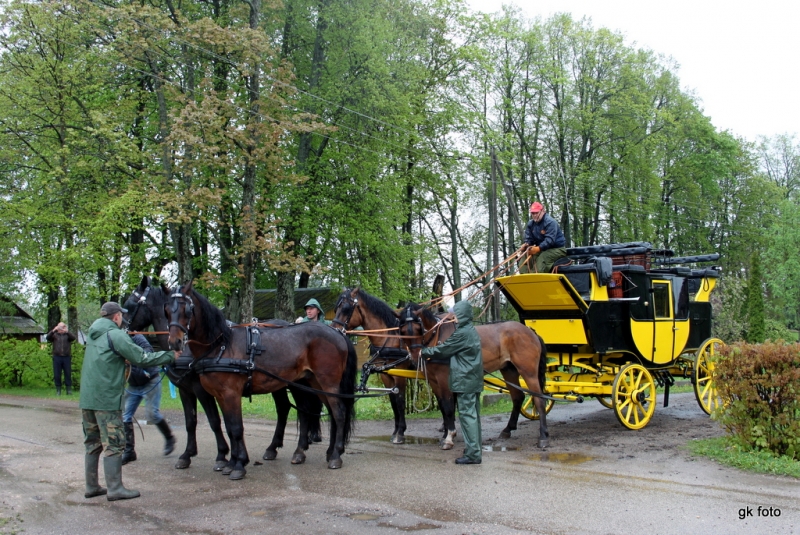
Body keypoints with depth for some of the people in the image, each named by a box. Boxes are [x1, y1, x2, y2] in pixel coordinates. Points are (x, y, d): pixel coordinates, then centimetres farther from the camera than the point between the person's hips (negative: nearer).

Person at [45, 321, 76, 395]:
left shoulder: (68, 335, 11)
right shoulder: (54, 335, 12)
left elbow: (73, 338, -9)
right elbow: (47, 337, -6)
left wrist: (67, 332, -27)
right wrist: (53, 331, -24)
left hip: (67, 357, 0)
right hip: (57, 357, 0)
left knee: (68, 374, 0)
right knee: (57, 375, 2)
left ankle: (69, 390, 4)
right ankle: (58, 390, 9)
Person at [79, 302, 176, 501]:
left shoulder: (92, 335, 14)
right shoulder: (116, 335, -11)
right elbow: (142, 358, -13)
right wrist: (170, 355, -4)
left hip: (86, 398, 8)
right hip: (107, 399, -8)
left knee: (92, 443, 13)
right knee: (113, 444, -3)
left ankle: (91, 487, 19)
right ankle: (114, 488, -1)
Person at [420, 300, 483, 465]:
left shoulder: (462, 333, -17)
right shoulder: (471, 331, 15)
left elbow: (443, 350, -10)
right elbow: (452, 353, 18)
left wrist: (425, 352, 4)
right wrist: (432, 357, 16)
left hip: (465, 381, -10)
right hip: (474, 380, 10)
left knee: (467, 415, -6)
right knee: (473, 415, 14)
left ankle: (472, 454, -4)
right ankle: (474, 448, 23)